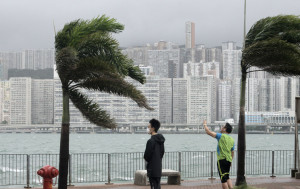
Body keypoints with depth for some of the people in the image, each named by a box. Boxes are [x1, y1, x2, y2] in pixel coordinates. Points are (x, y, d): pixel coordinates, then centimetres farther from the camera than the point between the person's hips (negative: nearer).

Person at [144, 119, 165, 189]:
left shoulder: (151, 141, -19)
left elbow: (147, 155, -16)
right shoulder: (161, 140, 9)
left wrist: (147, 159, 4)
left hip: (152, 169, -9)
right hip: (159, 167, 9)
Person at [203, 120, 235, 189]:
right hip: (228, 160, 7)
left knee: (223, 179, -4)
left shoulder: (221, 136, -8)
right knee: (227, 177, 18)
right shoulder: (232, 140, 12)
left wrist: (205, 124, 7)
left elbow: (208, 132, -9)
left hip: (222, 159, -7)